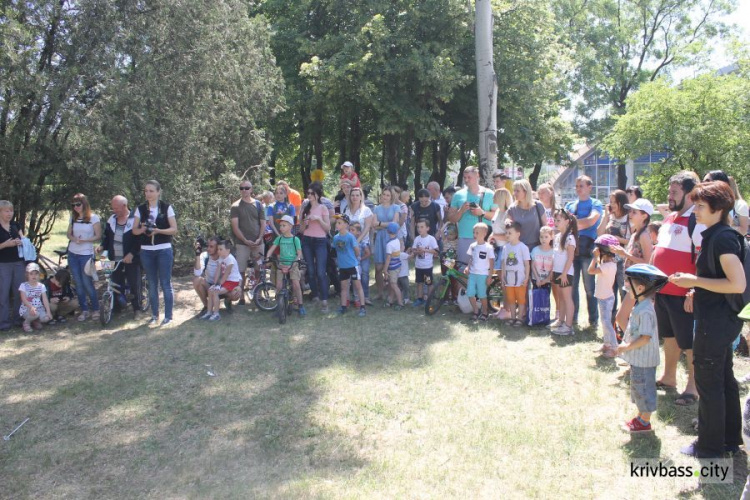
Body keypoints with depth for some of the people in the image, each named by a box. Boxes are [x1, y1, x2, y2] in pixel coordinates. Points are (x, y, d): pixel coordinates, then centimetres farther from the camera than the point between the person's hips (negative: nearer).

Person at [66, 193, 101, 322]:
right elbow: (69, 234, 12)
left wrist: (84, 240, -19)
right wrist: (74, 239, -10)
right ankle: (84, 310, 14)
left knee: (87, 283, -4)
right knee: (78, 284, 6)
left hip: (86, 254, -5)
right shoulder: (73, 218, 9)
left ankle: (95, 309, 9)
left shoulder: (93, 218, -5)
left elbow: (98, 236, -6)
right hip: (72, 254, 5)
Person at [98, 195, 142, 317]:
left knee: (134, 285, 0)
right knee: (116, 285, 7)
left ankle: (137, 308, 13)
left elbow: (140, 239, -13)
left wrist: (132, 254, -21)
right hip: (115, 259, 5)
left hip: (131, 259, -5)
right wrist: (102, 246, 0)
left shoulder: (135, 219, -10)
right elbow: (106, 236, 19)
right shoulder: (111, 220, 9)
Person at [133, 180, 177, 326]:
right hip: (146, 251, 3)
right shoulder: (141, 209, 5)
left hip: (164, 250, -3)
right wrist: (142, 229, -17)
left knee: (165, 284, -1)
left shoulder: (167, 207, -3)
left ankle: (168, 316, 6)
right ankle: (154, 315, 19)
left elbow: (174, 229, -5)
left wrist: (158, 230, -20)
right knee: (152, 284, 10)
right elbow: (134, 230, 5)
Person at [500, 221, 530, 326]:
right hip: (509, 279, 5)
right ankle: (513, 317, 23)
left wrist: (526, 278, -11)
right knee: (511, 299, 13)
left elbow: (527, 264, -8)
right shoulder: (506, 247, 4)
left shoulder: (523, 247, -11)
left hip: (520, 279, -5)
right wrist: (502, 276, 8)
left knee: (521, 299, 5)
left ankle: (520, 318, 14)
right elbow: (504, 263, 9)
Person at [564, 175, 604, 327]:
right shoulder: (570, 205, 18)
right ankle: (572, 316, 15)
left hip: (588, 248, -4)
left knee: (589, 286, -1)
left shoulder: (595, 204, 4)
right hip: (572, 247, 4)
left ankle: (593, 319, 7)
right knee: (571, 284, 6)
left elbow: (591, 220, -11)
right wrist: (580, 224, -6)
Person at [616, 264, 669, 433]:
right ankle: (641, 417, 34)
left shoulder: (645, 311, -25)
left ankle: (645, 422, 16)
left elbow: (645, 338, -27)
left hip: (643, 359, -10)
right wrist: (626, 345, 12)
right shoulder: (641, 306, 7)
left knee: (643, 388, 3)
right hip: (638, 358, 10)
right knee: (638, 386, 20)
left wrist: (626, 347, -19)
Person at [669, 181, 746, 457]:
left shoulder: (723, 238, -20)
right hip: (724, 319, 10)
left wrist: (695, 280, -20)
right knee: (724, 380, 19)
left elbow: (738, 284, -26)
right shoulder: (715, 235, 10)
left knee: (708, 384, 2)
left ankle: (710, 446, 16)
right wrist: (697, 290, 12)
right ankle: (730, 439, 32)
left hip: (715, 321, -10)